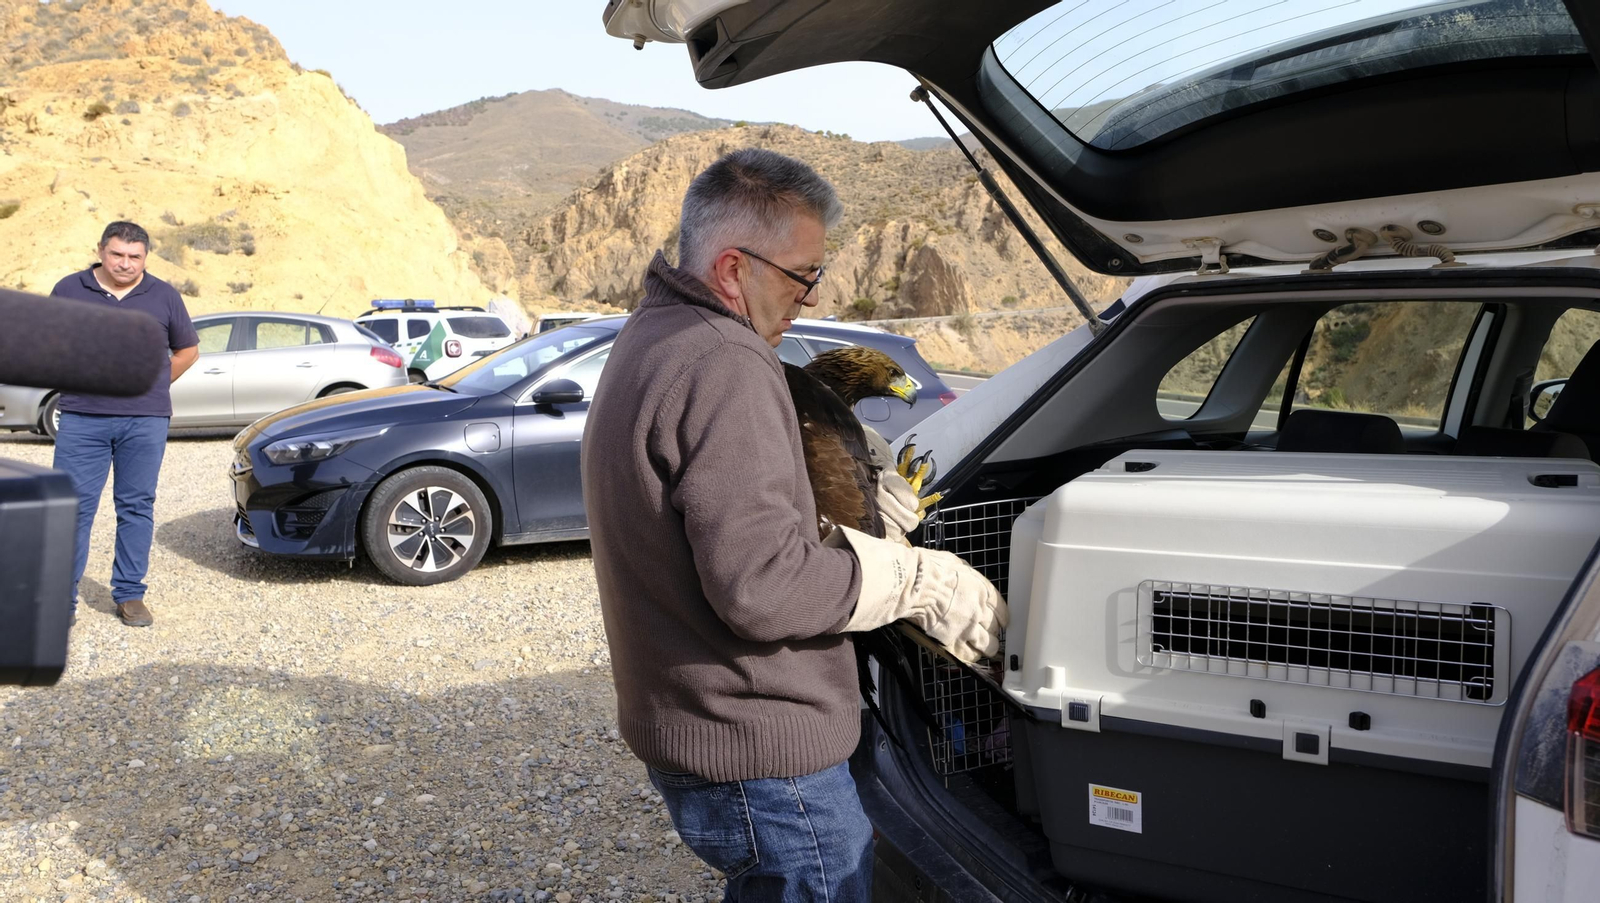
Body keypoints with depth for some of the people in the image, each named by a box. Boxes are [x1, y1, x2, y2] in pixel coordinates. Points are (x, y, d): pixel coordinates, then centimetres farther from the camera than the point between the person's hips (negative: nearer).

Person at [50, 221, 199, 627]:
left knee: (137, 506, 5)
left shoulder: (164, 296, 7)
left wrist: (153, 385, 9)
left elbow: (188, 349, 15)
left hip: (145, 421, 0)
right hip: (82, 420, 0)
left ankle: (130, 595, 15)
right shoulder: (69, 290, 6)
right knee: (73, 506, -1)